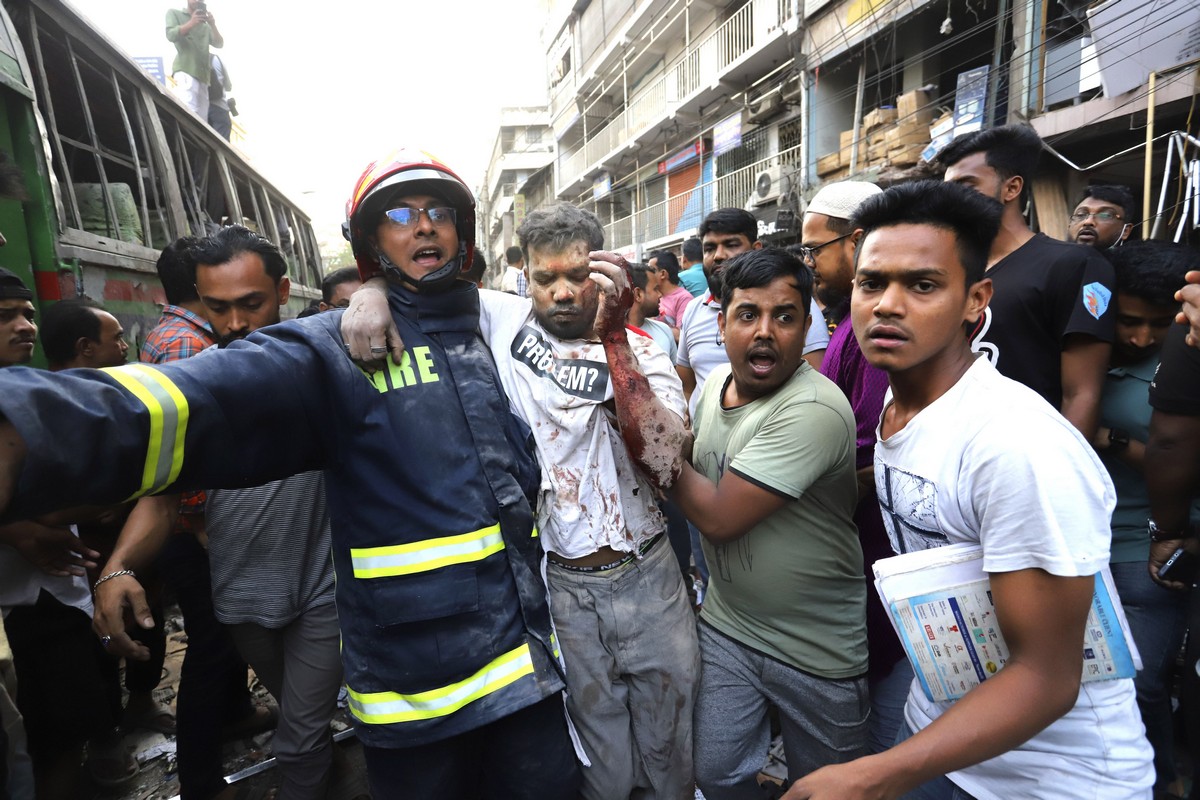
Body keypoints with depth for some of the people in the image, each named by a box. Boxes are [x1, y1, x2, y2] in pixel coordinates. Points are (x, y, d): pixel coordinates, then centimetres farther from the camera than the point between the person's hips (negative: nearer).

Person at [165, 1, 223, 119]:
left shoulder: (205, 25, 26)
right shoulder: (174, 13, 17)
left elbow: (219, 44, 14)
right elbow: (171, 35, 2)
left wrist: (213, 25, -3)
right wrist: (191, 23, -11)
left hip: (203, 74, 5)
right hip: (185, 71, -5)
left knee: (201, 119, -4)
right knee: (189, 114, -24)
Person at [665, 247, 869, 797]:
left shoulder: (815, 410, -28)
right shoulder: (718, 381, -3)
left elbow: (718, 516, -27)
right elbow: (693, 478, 14)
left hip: (816, 650, -5)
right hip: (726, 624, 6)